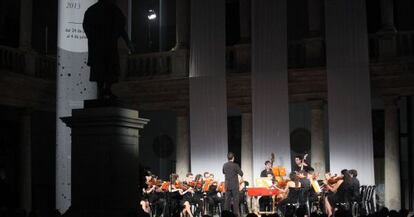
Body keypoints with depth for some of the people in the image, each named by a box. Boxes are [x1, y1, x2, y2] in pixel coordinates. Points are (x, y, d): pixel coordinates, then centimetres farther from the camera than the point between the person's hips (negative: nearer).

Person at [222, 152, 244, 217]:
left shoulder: (224, 165, 1)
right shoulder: (235, 165, -14)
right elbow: (241, 174, -10)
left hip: (227, 184, 5)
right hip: (234, 185, -4)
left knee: (227, 199, 10)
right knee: (235, 199, 1)